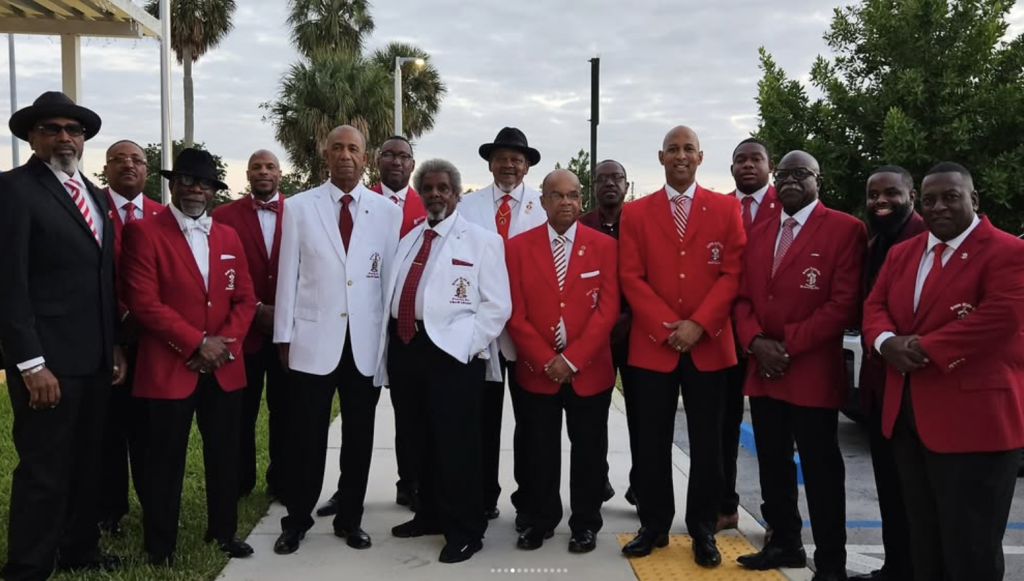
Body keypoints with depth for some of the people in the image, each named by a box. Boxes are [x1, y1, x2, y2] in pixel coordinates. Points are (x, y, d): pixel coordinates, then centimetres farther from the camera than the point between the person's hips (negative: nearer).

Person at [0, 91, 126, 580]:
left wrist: (116, 345, 14)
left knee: (86, 463, 18)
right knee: (44, 471, 0)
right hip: (48, 359, -7)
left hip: (95, 357, 7)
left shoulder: (96, 195, 16)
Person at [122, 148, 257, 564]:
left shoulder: (228, 237, 12)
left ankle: (223, 530, 29)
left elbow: (244, 298, 9)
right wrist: (197, 343, -16)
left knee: (225, 454, 13)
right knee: (166, 460, 5)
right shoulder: (145, 233, -5)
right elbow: (144, 301, -12)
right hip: (168, 368, -5)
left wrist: (225, 344, -7)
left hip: (224, 368, 5)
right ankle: (160, 544, 21)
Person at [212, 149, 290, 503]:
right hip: (243, 328, 0)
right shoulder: (224, 216, 1)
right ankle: (240, 482, 24)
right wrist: (257, 309, -11)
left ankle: (282, 482, 20)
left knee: (284, 410, 8)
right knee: (241, 411, 9)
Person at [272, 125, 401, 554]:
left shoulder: (387, 211, 5)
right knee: (306, 437, 6)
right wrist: (284, 336, 0)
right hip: (313, 340, -1)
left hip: (367, 342, 1)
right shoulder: (299, 207, 3)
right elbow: (288, 276, 3)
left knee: (359, 437, 11)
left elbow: (391, 277, 6)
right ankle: (297, 521, 22)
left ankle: (350, 519, 26)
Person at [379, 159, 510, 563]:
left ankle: (465, 531, 12)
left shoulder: (481, 240, -2)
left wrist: (463, 345, -16)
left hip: (453, 354, -6)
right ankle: (430, 515, 33)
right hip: (407, 347, 6)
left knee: (456, 445, -1)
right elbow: (394, 296, 18)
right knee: (422, 440, 17)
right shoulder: (409, 239, 18)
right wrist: (394, 346, 8)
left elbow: (496, 305, -7)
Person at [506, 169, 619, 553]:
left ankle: (585, 525, 26)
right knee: (538, 452, 10)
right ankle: (539, 521, 28)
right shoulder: (518, 247, 1)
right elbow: (515, 313, -3)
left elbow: (608, 309, -7)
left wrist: (572, 359, -14)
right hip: (536, 371, 0)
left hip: (589, 371, 0)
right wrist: (546, 361, -12)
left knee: (588, 451, 10)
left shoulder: (604, 246, 0)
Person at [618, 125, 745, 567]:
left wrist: (698, 324, -12)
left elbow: (733, 273, -2)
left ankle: (703, 530, 20)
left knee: (706, 443, 7)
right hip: (652, 344, 0)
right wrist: (666, 326, -11)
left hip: (709, 344, 0)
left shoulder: (726, 208, 5)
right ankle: (654, 525, 20)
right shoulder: (635, 212, 6)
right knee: (653, 442, 7)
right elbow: (630, 278, -1)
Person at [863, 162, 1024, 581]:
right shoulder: (902, 253, 15)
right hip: (907, 415, 7)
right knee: (923, 539, 19)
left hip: (974, 419, -7)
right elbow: (874, 306, 11)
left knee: (970, 547, 3)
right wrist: (887, 341, -12)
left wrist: (926, 348, -20)